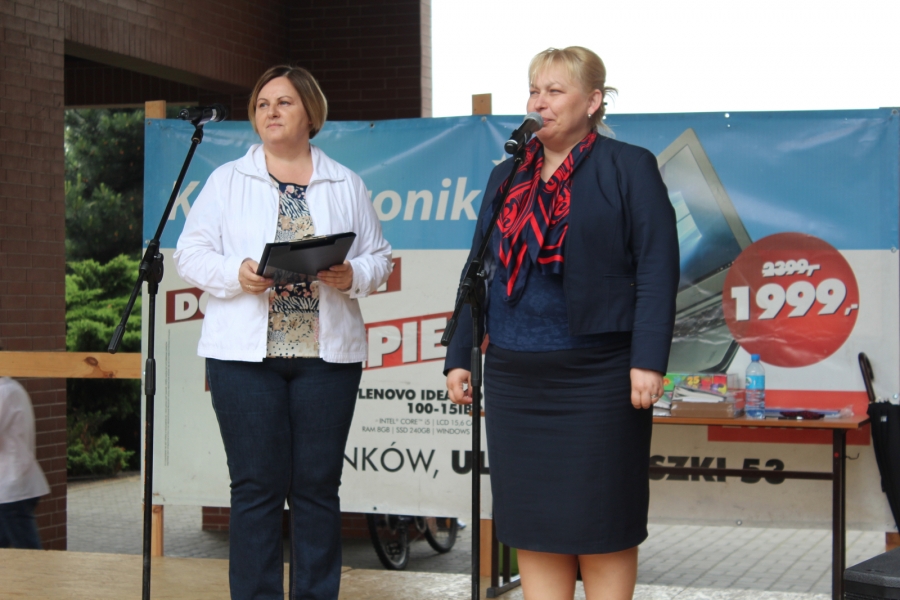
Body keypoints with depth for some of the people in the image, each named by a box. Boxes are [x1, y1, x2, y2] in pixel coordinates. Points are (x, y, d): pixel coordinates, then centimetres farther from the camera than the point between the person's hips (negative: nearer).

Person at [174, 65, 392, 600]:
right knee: (257, 485, -1)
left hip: (327, 352, 1)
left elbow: (379, 257, 11)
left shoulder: (346, 185, 13)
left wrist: (352, 275, -11)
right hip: (245, 353, -1)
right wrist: (238, 274, -15)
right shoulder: (226, 181, 10)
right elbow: (192, 254, 4)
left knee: (317, 485, 3)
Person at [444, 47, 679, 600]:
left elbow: (658, 269, -9)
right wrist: (459, 356, 11)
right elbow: (480, 269, 17)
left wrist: (648, 361, -17)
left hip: (596, 376, -5)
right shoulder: (508, 177, 15)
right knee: (531, 523, 8)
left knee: (601, 525, 1)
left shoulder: (629, 168, -1)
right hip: (514, 377, 5)